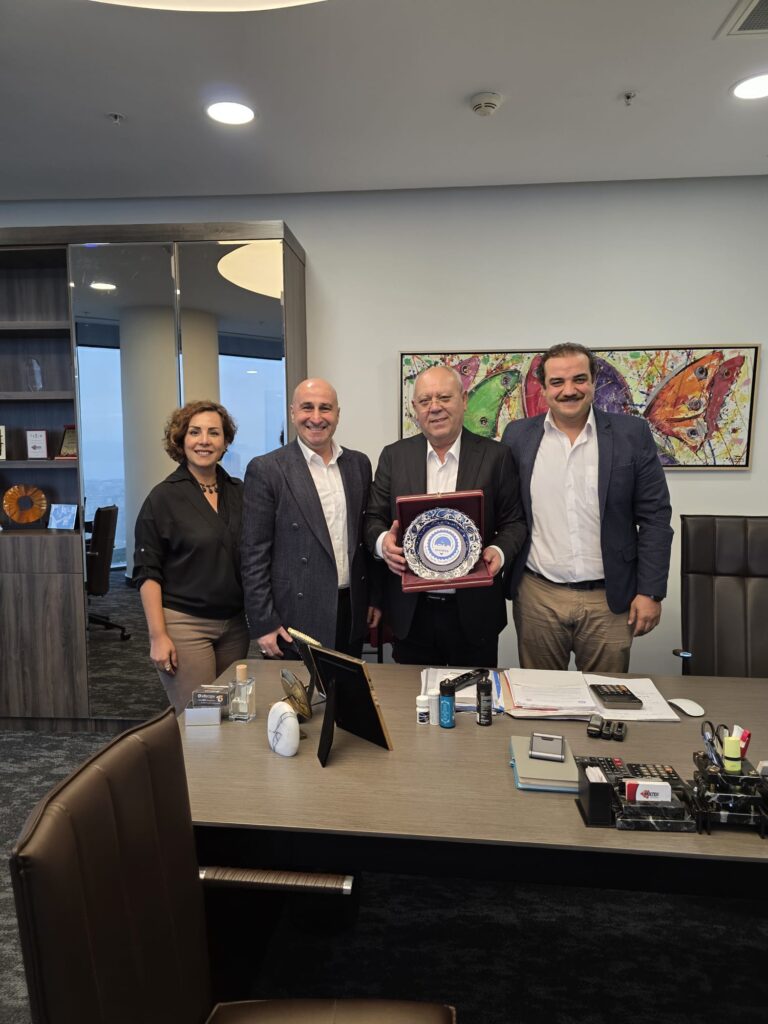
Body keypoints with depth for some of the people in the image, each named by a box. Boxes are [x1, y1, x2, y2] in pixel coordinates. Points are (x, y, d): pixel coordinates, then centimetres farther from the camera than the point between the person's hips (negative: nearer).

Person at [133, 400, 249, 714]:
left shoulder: (238, 492, 5)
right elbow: (147, 573, -7)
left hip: (235, 623, 5)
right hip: (184, 624, -4)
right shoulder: (164, 497, -7)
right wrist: (158, 636, -12)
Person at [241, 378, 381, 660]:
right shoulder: (266, 470, -8)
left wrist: (375, 597, 10)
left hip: (352, 613, 5)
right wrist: (263, 623, -11)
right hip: (295, 619, -4)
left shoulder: (359, 464, 7)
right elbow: (255, 555, -9)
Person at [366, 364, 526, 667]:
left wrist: (499, 551, -18)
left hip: (474, 611, -1)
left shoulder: (495, 456, -1)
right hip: (411, 613, 1)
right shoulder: (394, 456, 4)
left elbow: (513, 521, 1)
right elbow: (374, 518, 5)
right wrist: (382, 541, -16)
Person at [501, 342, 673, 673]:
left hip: (610, 598, -1)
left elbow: (654, 517, -1)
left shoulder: (631, 433, -2)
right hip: (537, 596, 1)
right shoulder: (518, 435, 1)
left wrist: (650, 592, -4)